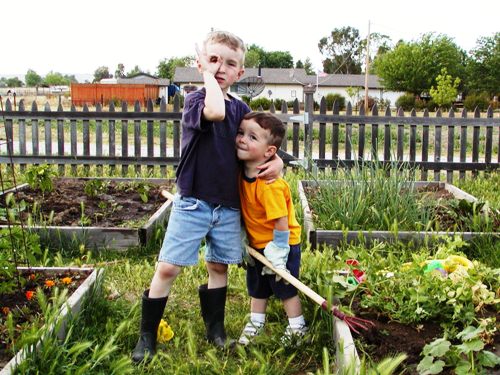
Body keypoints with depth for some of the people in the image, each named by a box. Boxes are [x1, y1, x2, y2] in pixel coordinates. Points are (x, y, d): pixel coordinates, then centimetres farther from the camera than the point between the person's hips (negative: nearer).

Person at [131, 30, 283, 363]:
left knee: (219, 267, 15)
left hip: (228, 206, 5)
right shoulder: (195, 100, -9)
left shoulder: (241, 109, 7)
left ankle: (215, 329, 32)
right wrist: (207, 75, -18)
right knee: (168, 268, -4)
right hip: (193, 202, -5)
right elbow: (215, 112, -32)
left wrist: (277, 160, -3)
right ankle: (147, 336, 12)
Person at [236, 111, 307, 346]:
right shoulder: (243, 172, -8)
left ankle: (297, 327, 28)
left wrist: (277, 255, -20)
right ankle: (256, 322, 40)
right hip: (257, 244, 8)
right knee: (256, 286, 21)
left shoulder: (270, 185, -33)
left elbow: (281, 223, -28)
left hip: (280, 245, -7)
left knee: (285, 288, 8)